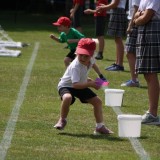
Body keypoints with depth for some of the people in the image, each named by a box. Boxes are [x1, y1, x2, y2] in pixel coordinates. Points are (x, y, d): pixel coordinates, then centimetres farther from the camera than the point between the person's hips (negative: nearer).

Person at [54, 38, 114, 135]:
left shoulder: (91, 61, -12)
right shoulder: (75, 66, -35)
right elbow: (75, 85, -43)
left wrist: (87, 80, 3)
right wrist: (90, 84, -46)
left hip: (81, 85, 8)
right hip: (66, 86, -8)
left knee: (98, 101, 2)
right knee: (67, 98, -39)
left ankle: (100, 127, 14)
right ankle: (62, 120, -13)